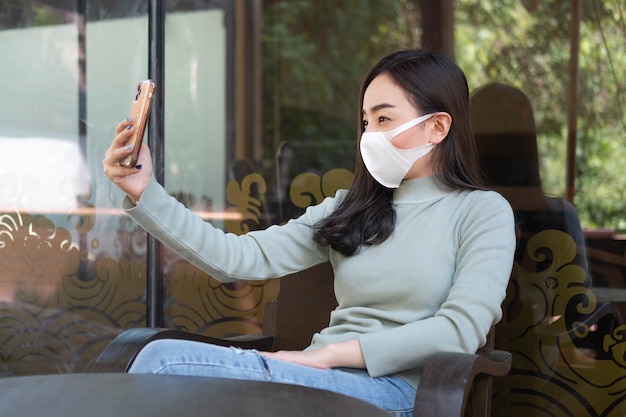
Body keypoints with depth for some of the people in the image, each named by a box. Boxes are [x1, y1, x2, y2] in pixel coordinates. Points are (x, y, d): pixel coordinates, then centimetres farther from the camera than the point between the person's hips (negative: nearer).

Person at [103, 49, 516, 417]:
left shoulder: (483, 212, 4)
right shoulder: (349, 210, 17)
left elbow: (461, 329, -11)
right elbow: (240, 258, 5)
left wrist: (330, 352, -14)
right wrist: (145, 193, -4)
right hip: (320, 377, 5)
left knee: (165, 361, -23)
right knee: (161, 358, -26)